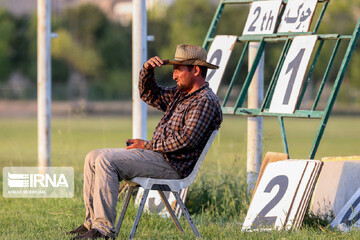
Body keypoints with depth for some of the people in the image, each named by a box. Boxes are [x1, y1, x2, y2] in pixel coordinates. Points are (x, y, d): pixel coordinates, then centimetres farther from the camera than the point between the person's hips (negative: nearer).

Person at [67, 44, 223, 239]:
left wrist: (146, 145, -14)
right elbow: (149, 94, 29)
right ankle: (92, 222, 0)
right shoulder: (180, 94, 19)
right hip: (155, 153, 11)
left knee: (106, 161, -25)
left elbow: (185, 140, -22)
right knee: (93, 157, 6)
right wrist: (147, 69, 7)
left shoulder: (205, 101, -12)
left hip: (171, 165, -11)